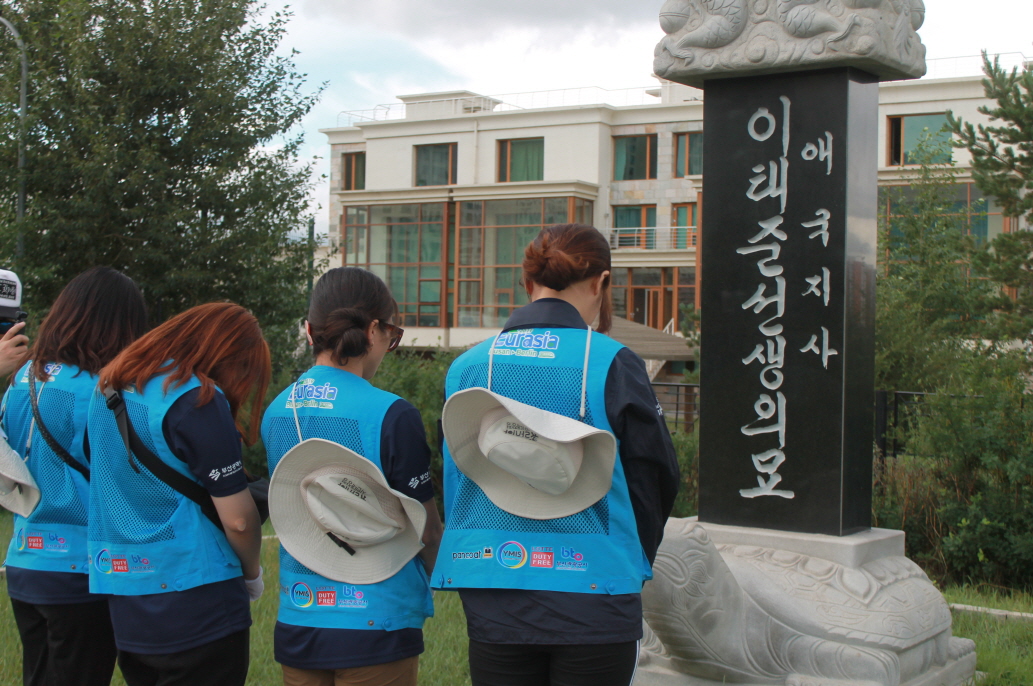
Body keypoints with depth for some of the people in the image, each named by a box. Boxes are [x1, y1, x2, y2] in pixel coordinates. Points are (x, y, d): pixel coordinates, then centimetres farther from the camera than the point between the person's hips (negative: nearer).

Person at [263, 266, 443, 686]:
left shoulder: (276, 412, 3)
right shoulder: (391, 415, -15)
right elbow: (424, 531, -9)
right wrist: (442, 577, 10)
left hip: (295, 622, 6)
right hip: (375, 624, -6)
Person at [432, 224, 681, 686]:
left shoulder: (465, 366, 3)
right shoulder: (612, 363, -8)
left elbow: (454, 484, 10)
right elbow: (657, 477, 0)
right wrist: (630, 562, 17)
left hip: (492, 604, 3)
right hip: (593, 602, -3)